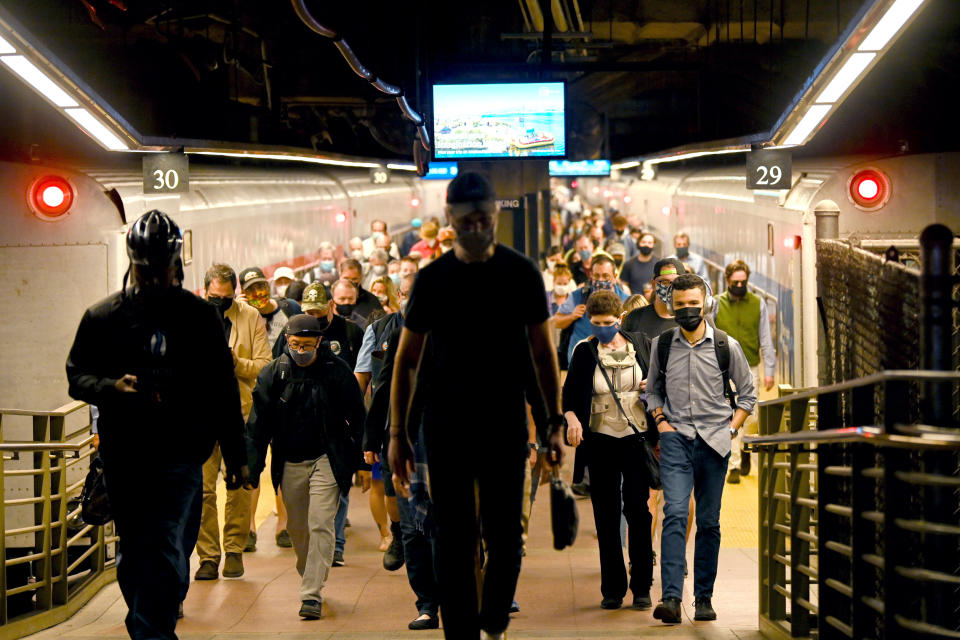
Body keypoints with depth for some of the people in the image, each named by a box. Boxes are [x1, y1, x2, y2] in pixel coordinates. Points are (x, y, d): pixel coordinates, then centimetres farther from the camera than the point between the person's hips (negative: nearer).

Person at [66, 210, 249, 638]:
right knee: (134, 556, 10)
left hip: (180, 459, -1)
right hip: (123, 458, 1)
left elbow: (223, 392, 8)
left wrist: (236, 457, 8)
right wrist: (112, 387, -14)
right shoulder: (103, 316, 5)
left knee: (170, 562, -7)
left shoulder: (201, 317, 4)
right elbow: (76, 375, 9)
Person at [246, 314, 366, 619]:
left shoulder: (336, 370, -5)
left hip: (327, 460, -3)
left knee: (321, 525, -12)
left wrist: (361, 458, 1)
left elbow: (356, 416, 2)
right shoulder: (273, 373, -1)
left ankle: (312, 594, -11)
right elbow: (258, 422, 3)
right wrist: (253, 466, -2)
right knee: (297, 528, 13)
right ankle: (310, 578, 35)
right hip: (290, 463, 3)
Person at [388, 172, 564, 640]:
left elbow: (542, 352, 6)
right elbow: (407, 359, 5)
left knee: (505, 541, 3)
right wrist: (397, 434, 1)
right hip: (446, 426, 0)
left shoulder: (521, 274, 0)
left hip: (504, 425, 0)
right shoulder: (433, 279, 0)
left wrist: (555, 422, 2)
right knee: (455, 545, 1)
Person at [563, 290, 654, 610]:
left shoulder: (640, 344, 6)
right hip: (601, 440, 0)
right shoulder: (584, 352, 3)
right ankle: (612, 589, 11)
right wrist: (572, 419, -15)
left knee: (637, 509, -5)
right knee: (606, 515, 3)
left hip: (637, 438, 0)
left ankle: (642, 588, 4)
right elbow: (569, 393, 4)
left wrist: (653, 387, -6)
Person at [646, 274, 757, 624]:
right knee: (674, 513, -16)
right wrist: (660, 420, 4)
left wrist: (731, 427, 0)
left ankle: (704, 597, 14)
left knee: (709, 522, 4)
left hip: (714, 440, 0)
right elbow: (653, 389, 21)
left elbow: (747, 393, 12)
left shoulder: (726, 345, 2)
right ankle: (671, 598, -24)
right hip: (675, 438, 0)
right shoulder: (661, 344, 6)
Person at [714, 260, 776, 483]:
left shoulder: (758, 303, 3)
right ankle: (734, 465, 2)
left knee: (750, 418, 0)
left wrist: (769, 370, 3)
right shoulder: (716, 304, 0)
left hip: (750, 368, 1)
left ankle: (746, 450, 29)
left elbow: (765, 339, 6)